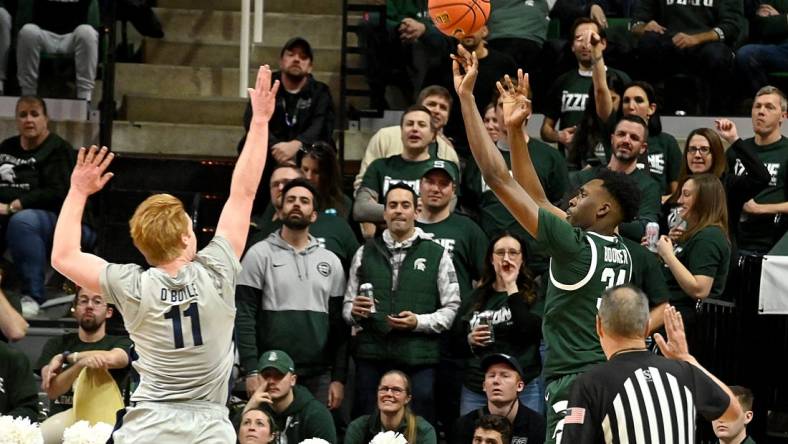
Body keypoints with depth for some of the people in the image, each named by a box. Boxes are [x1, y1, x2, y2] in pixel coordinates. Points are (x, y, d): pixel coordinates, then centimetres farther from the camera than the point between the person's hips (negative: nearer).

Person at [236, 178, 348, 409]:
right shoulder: (260, 254, 3)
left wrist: (339, 379, 3)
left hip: (318, 377, 3)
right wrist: (251, 371, -12)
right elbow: (244, 317, -3)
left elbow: (339, 324, 11)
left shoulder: (330, 261, 13)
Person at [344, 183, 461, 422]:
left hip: (419, 359, -2)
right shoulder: (365, 253, 15)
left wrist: (419, 322, -11)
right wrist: (355, 311, -5)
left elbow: (452, 309, 4)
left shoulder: (437, 254, 8)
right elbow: (347, 306, 18)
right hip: (371, 357, 2)